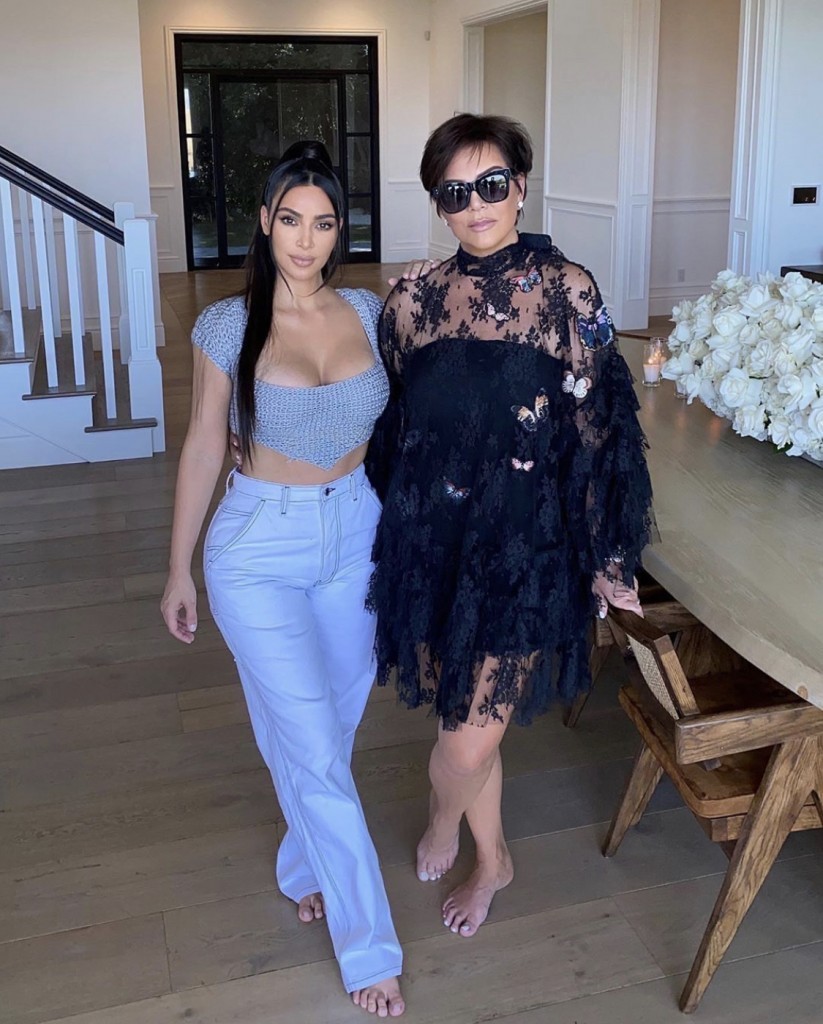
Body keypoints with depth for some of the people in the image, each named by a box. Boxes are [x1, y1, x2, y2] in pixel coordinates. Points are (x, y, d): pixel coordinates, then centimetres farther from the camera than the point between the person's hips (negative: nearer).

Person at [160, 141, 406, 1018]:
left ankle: (306, 865, 45)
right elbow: (202, 446, -3)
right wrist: (179, 569, 1)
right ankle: (368, 943, 16)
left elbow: (393, 423, 8)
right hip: (260, 548, -3)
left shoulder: (368, 314, -1)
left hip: (355, 534, 4)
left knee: (331, 726, 17)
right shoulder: (228, 325, -10)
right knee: (314, 746, 0)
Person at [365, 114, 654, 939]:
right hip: (432, 533, 3)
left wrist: (611, 559, -5)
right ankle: (492, 859, 43)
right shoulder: (413, 303, 2)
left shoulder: (566, 289, -6)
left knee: (473, 731, -2)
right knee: (463, 713, 16)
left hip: (525, 539, -3)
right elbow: (387, 428, 9)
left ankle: (443, 819, 34)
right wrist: (379, 540, 11)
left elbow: (598, 430, -5)